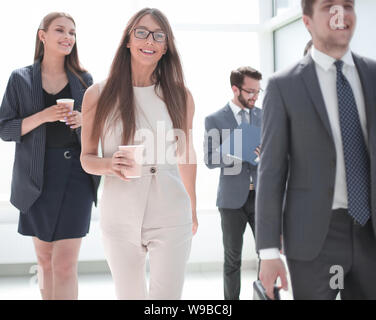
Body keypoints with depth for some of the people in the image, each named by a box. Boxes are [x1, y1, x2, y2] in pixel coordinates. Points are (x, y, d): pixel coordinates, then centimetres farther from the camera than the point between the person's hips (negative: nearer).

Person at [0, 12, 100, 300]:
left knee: (65, 264, -7)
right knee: (45, 259, 13)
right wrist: (42, 117, -16)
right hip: (38, 177, 1)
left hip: (76, 173, 0)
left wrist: (85, 120, -8)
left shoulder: (84, 80, 8)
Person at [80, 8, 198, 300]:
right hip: (119, 217, 1)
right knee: (128, 295, 15)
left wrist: (192, 210, 20)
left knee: (167, 295, -2)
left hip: (170, 217, 0)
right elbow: (87, 157, 6)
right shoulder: (98, 95, 0)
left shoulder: (180, 96, 2)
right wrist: (110, 164, -18)